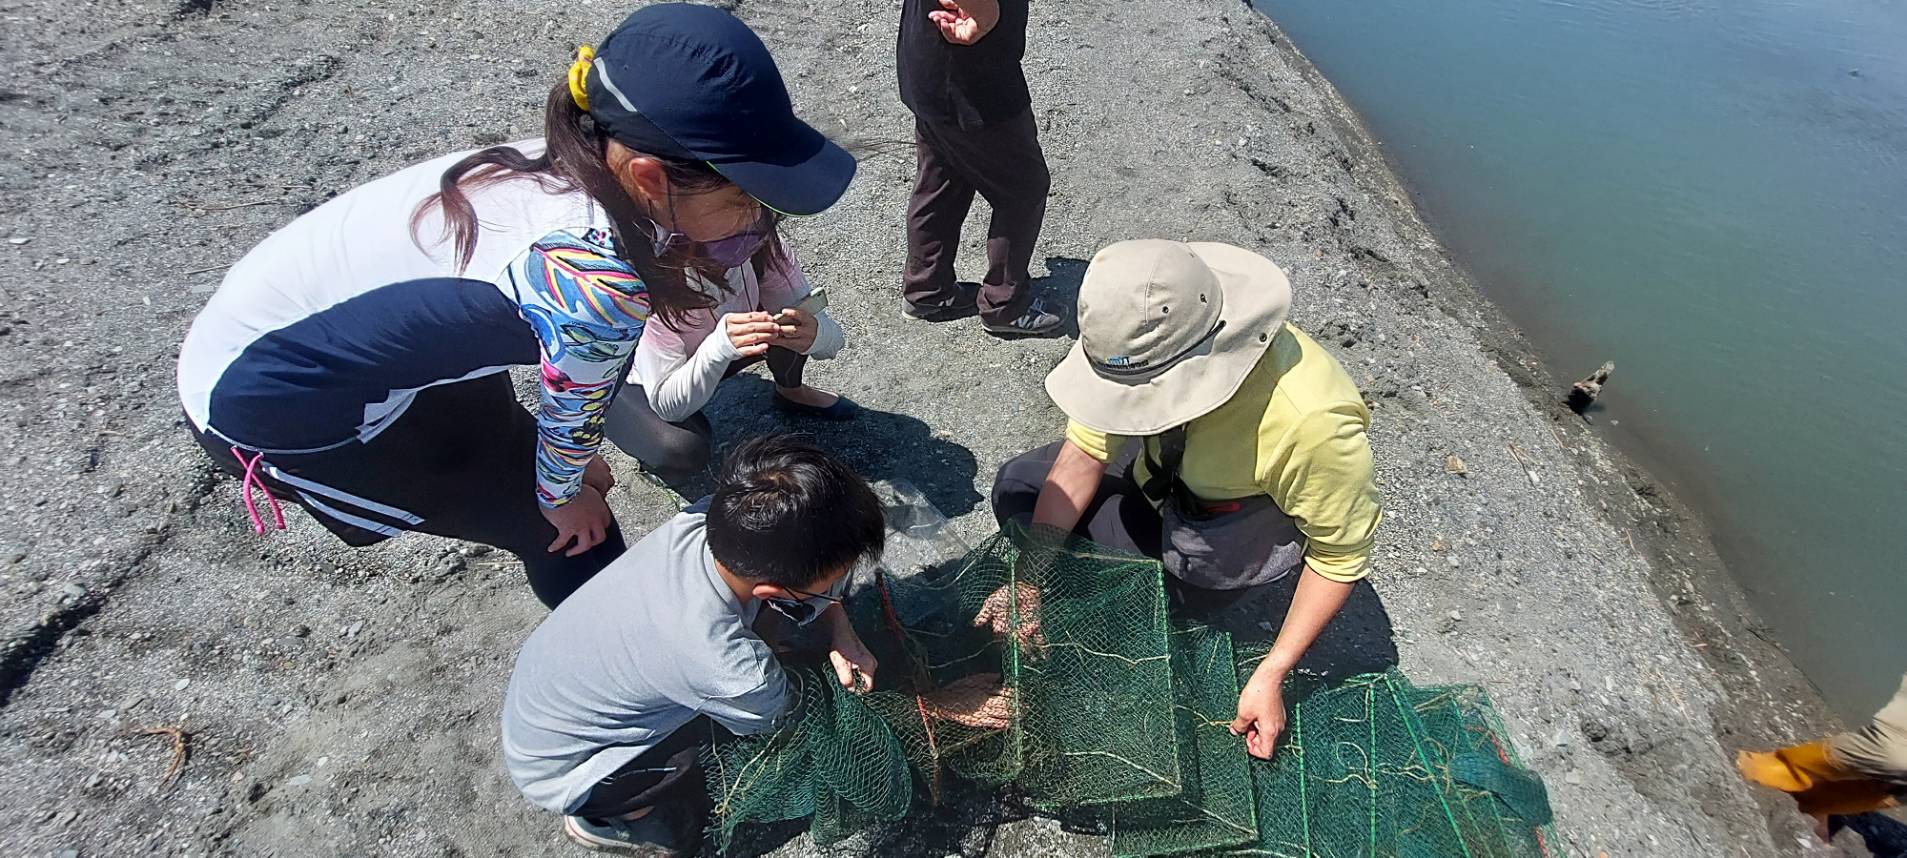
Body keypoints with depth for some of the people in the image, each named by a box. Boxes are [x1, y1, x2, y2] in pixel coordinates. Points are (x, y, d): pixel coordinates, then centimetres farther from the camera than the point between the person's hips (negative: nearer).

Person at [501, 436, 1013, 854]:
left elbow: (804, 555, -5)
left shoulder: (720, 518, -26)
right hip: (558, 769, -5)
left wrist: (842, 636, -20)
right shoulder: (722, 667, -40)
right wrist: (937, 705, -10)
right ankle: (603, 817, 6)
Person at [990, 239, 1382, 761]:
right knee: (1016, 487, -6)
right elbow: (1086, 451, -19)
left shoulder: (1311, 422, -42)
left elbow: (1340, 555, -25)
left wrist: (1271, 677, -23)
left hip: (1246, 529, -3)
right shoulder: (1144, 351, -31)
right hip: (1161, 475, 4)